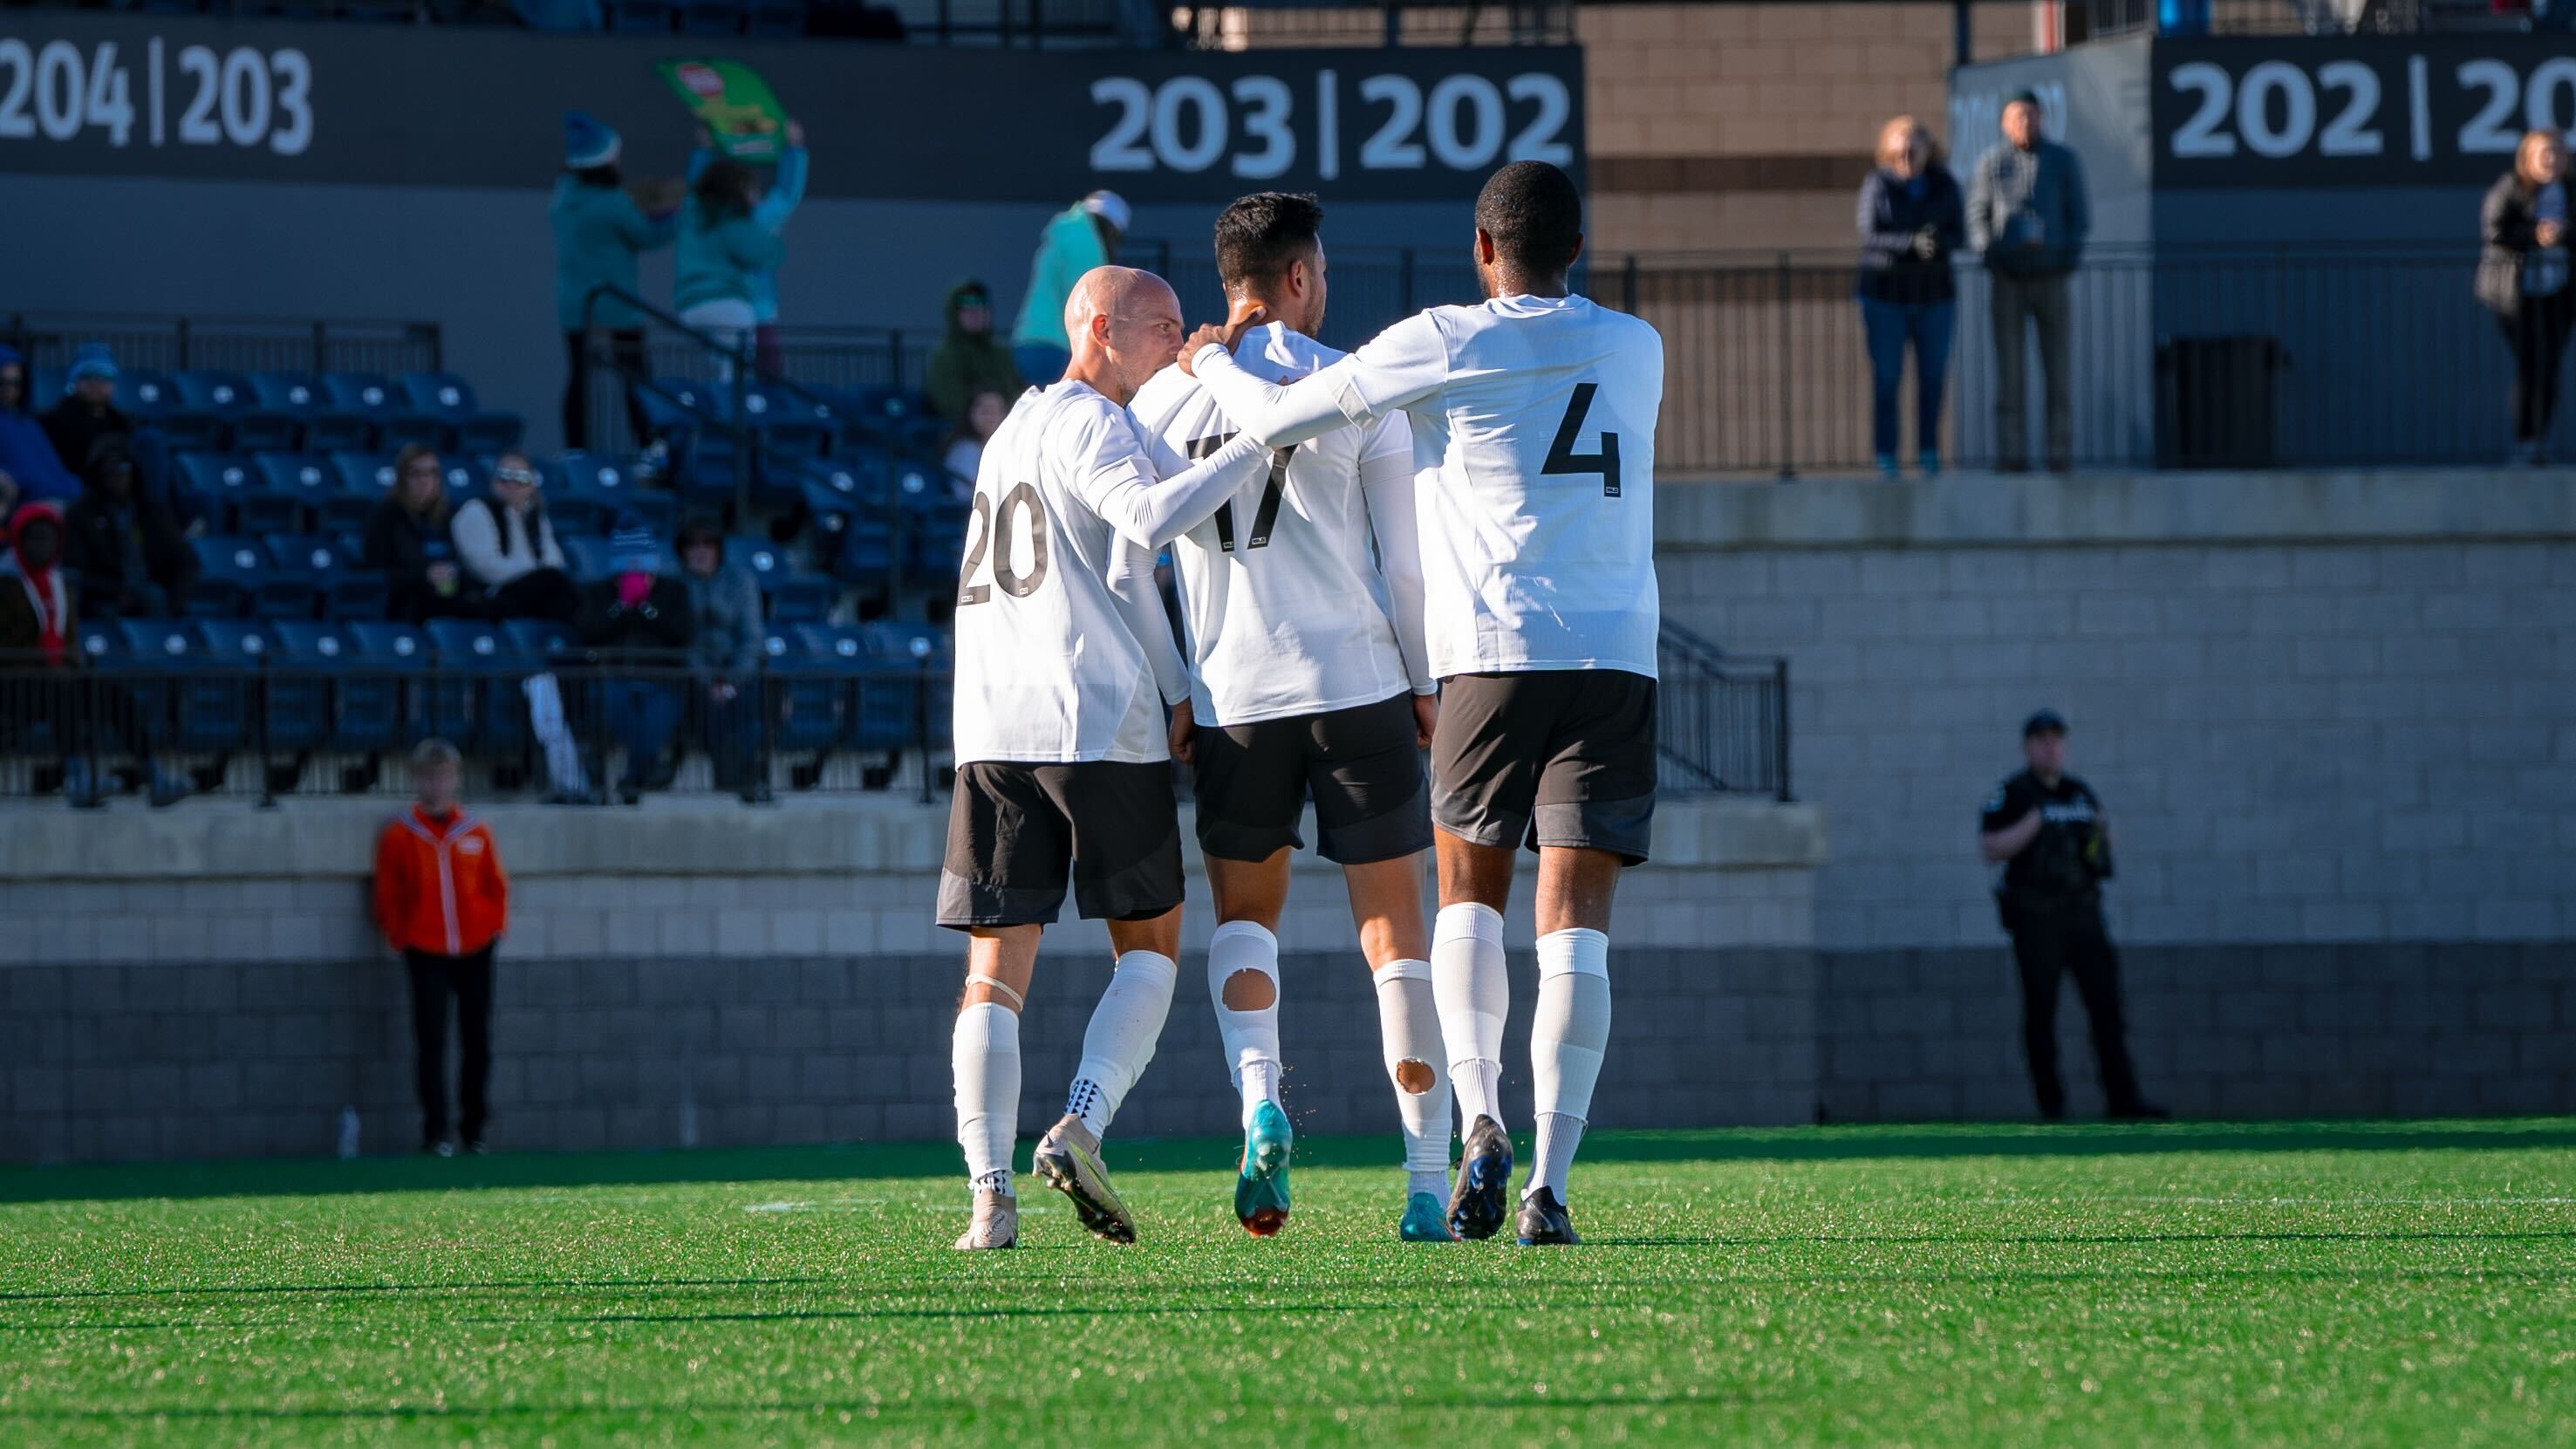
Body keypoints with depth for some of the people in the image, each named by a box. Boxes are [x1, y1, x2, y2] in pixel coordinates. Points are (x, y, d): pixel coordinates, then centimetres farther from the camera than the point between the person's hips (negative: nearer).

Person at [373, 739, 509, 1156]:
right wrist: (398, 935, -1)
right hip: (425, 950, -2)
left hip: (474, 949, 2)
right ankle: (436, 1132, -5)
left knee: (477, 1040, 4)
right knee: (431, 1040, -7)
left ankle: (475, 1128, 14)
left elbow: (496, 885, 13)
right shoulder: (399, 835, 0)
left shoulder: (476, 833, 5)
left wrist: (496, 926, 4)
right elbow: (388, 894, 4)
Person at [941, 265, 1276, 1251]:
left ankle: (990, 1194, -10)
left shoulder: (1015, 428, 24)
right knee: (1149, 945, 9)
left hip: (993, 735, 6)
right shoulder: (1087, 424, -4)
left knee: (995, 973, 2)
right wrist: (1262, 444, -17)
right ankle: (1079, 1131, -11)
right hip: (1102, 726, -6)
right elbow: (1150, 519, -22)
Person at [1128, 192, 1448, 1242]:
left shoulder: (1163, 400, 3)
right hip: (1358, 684, -2)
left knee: (1244, 910, 20)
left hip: (1231, 695, 2)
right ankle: (1429, 1183, -2)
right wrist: (1428, 684, 9)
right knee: (1393, 928, 3)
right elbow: (1406, 562, -3)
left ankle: (1259, 1103, -6)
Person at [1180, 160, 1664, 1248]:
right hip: (1618, 660, 2)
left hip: (1492, 657, -2)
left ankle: (1479, 1119, -8)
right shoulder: (1637, 351, 12)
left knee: (1468, 898, 15)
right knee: (1575, 924, -1)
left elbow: (1277, 421, 4)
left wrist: (1214, 361, 25)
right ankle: (1550, 1181, -12)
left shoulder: (1446, 345, 0)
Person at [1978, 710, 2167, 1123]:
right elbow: (1991, 851, -12)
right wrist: (2034, 822, -21)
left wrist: (2104, 832, -3)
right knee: (2041, 1010, -2)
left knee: (2106, 1002, -4)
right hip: (2035, 918, -4)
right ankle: (2051, 1105, 4)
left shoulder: (2080, 793, 12)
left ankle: (2122, 1099, -6)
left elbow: (2102, 850, 20)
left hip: (2082, 914, 4)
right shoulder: (2011, 795, -4)